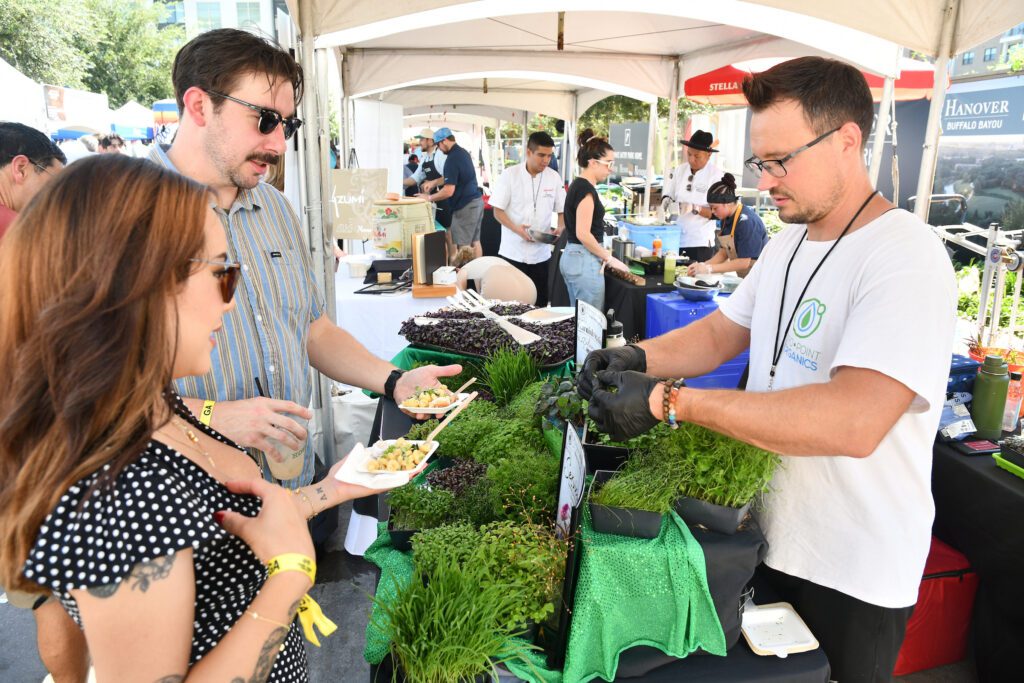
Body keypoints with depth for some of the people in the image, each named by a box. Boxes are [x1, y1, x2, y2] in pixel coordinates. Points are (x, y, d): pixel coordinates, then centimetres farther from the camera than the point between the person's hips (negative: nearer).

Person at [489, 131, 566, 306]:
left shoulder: (554, 178, 3)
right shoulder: (510, 175, -6)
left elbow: (562, 210, 10)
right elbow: (498, 211, -5)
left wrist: (561, 228, -12)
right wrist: (517, 229, -22)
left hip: (541, 254, 3)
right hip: (512, 253, -2)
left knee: (539, 303, 8)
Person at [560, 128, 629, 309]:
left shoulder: (577, 185, 14)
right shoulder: (586, 188, -15)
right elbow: (583, 234, -20)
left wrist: (603, 255, 16)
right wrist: (609, 258, -11)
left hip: (571, 256, 10)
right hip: (585, 260, -10)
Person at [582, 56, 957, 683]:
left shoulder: (906, 256, -23)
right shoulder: (788, 244, 5)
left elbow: (854, 422, -36)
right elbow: (721, 332, 9)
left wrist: (667, 400, -37)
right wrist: (640, 359, -11)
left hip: (853, 573, -7)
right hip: (766, 533, 7)